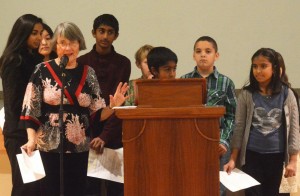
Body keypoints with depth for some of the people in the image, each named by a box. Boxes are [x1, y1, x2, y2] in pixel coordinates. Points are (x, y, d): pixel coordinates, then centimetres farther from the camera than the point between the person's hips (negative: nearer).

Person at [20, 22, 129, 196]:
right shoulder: (42, 71, -2)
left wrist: (113, 106, -11)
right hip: (49, 147, -3)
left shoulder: (88, 73, 6)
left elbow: (96, 114, 7)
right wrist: (32, 139, -15)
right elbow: (30, 110, -4)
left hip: (79, 148, 3)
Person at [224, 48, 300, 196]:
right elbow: (239, 127, 0)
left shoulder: (286, 94, -2)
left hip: (276, 156, 1)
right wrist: (233, 159, -3)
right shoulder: (246, 94, -3)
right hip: (251, 155, -1)